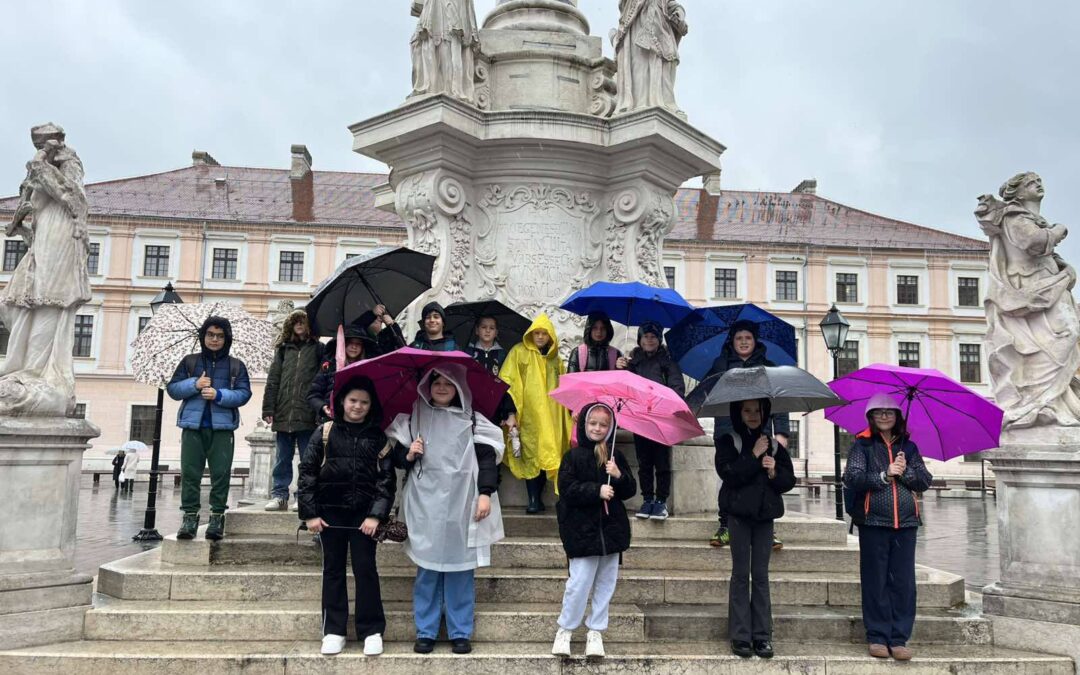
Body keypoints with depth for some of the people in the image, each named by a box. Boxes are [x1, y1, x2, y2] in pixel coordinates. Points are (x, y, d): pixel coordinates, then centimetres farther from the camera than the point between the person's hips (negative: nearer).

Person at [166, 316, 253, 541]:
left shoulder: (236, 366, 10)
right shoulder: (189, 361, 13)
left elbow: (244, 394, -1)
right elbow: (172, 389, 8)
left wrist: (219, 395, -15)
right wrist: (194, 384, -9)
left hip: (222, 427, -1)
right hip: (193, 425, 1)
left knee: (221, 472, -4)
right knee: (190, 471, -2)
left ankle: (217, 516, 3)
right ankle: (190, 516, 4)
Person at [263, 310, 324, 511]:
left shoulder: (318, 349, 6)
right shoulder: (283, 349, 14)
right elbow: (273, 380, 11)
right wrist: (268, 409, 3)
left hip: (308, 414, -3)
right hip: (283, 414, 3)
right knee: (282, 458, 8)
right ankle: (279, 495, 13)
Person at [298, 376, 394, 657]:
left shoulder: (378, 437, 2)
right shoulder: (325, 432, 1)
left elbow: (387, 478, -1)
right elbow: (307, 472, 0)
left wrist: (376, 514, -10)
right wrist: (310, 513, -6)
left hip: (364, 513, -1)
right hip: (331, 511, 1)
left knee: (365, 568, 0)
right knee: (333, 569, 8)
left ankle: (372, 631, 9)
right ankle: (333, 630, 16)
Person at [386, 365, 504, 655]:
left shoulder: (472, 420, 4)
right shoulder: (413, 418, 8)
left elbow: (487, 457, 0)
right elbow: (397, 458, 13)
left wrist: (485, 493, -10)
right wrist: (408, 454, -8)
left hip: (461, 505, -1)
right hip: (425, 506, 1)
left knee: (461, 570, 4)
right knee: (427, 570, 5)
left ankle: (460, 633, 14)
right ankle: (425, 632, 16)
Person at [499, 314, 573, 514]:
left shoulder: (555, 359, 16)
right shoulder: (519, 352, 5)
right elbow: (507, 381, -2)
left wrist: (566, 413, 10)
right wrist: (511, 408, -13)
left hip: (550, 415, 4)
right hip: (528, 414, -3)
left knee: (546, 455, 0)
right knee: (531, 454, -7)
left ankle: (538, 497, 9)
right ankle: (533, 499, -5)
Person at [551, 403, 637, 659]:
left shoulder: (615, 457, 7)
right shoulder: (573, 456, -3)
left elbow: (630, 491, 8)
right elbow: (567, 489, -11)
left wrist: (619, 476, -11)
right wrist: (597, 491, -19)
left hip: (611, 528, 4)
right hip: (582, 530, -4)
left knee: (606, 583, 9)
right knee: (579, 582, -5)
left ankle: (596, 631, 22)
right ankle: (564, 630, 13)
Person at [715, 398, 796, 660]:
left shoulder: (774, 444, 10)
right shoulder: (728, 442, 0)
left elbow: (789, 480, 9)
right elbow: (728, 473, -15)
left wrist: (774, 472, -11)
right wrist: (754, 456, -15)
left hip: (765, 514, 3)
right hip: (739, 513, -3)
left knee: (761, 575, 5)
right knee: (741, 574, 1)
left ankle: (762, 635, 10)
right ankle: (740, 636, 5)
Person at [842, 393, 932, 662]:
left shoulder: (908, 447, 14)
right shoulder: (862, 446, 4)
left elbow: (925, 482, 6)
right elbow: (852, 479, -9)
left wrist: (905, 471, -12)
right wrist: (884, 475, -17)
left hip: (905, 522, 3)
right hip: (873, 522, -3)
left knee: (904, 583, 2)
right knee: (875, 582, 2)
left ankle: (899, 639, 10)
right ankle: (878, 637, 11)